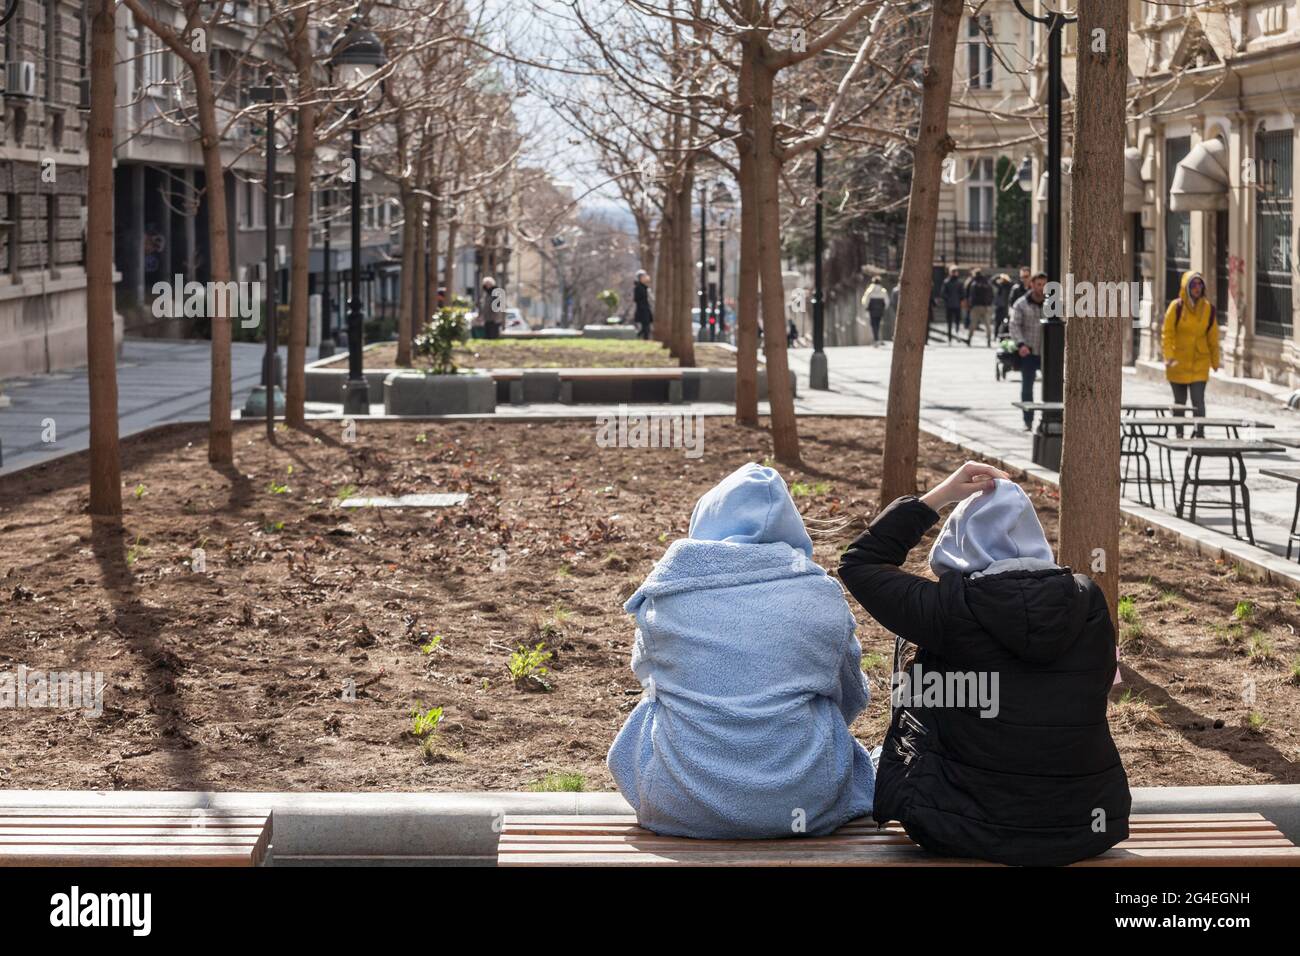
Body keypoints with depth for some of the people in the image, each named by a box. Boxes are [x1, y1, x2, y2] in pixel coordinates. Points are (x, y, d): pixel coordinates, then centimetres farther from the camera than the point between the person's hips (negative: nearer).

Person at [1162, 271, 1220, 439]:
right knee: (1180, 401, 11)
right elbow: (1167, 334, -7)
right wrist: (1169, 357, -17)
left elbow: (1213, 337, 8)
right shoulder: (1176, 307, -8)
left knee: (1198, 400, -9)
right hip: (1179, 362, 0)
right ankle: (1179, 434, 22)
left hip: (1200, 363, 1)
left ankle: (1199, 434, -5)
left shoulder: (1209, 308, 0)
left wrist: (1215, 361, 12)